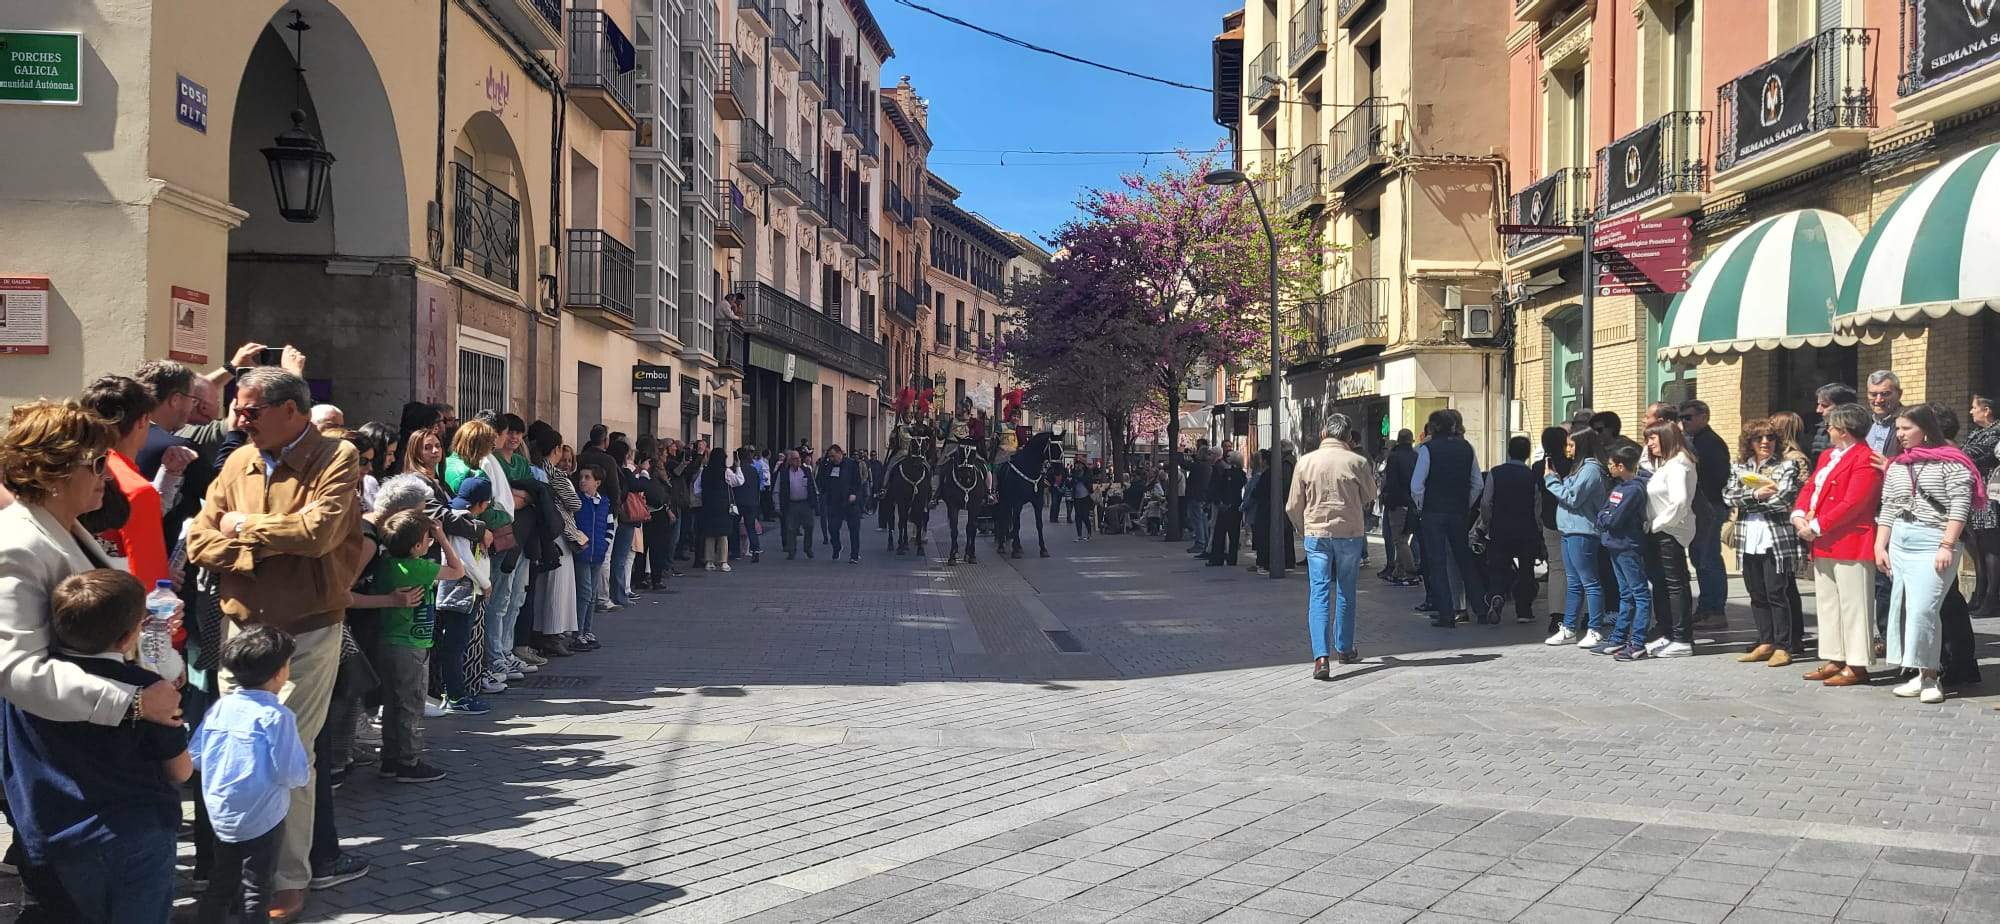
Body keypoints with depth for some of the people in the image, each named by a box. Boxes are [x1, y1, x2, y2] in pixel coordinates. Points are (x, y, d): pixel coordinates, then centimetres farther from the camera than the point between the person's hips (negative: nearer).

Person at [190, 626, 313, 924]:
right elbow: (291, 773, -20)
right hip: (261, 820, -6)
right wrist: (308, 773, 2)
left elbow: (196, 757, 5)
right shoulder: (276, 716, -18)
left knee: (220, 882, 21)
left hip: (220, 814, 6)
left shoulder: (218, 708, 0)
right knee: (256, 891, 5)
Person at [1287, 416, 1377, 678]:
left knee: (1319, 593, -1)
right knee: (1346, 593, 15)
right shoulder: (1358, 462, -8)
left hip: (1316, 534, 0)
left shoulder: (1306, 462, -4)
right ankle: (1344, 649, 29)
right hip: (1351, 533, 0)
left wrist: (1303, 528, 22)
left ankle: (1321, 656, -15)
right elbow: (1370, 497, 9)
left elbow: (1293, 506, 3)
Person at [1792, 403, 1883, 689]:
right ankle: (1835, 661, 21)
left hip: (1851, 545, -10)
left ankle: (1856, 667, 0)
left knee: (1852, 606, -4)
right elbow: (1810, 488, 16)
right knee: (1827, 604, 13)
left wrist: (1817, 526, -18)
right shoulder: (1827, 455, 18)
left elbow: (1852, 504, -20)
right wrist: (1799, 515, -3)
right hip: (1823, 545, 10)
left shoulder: (1865, 460, -13)